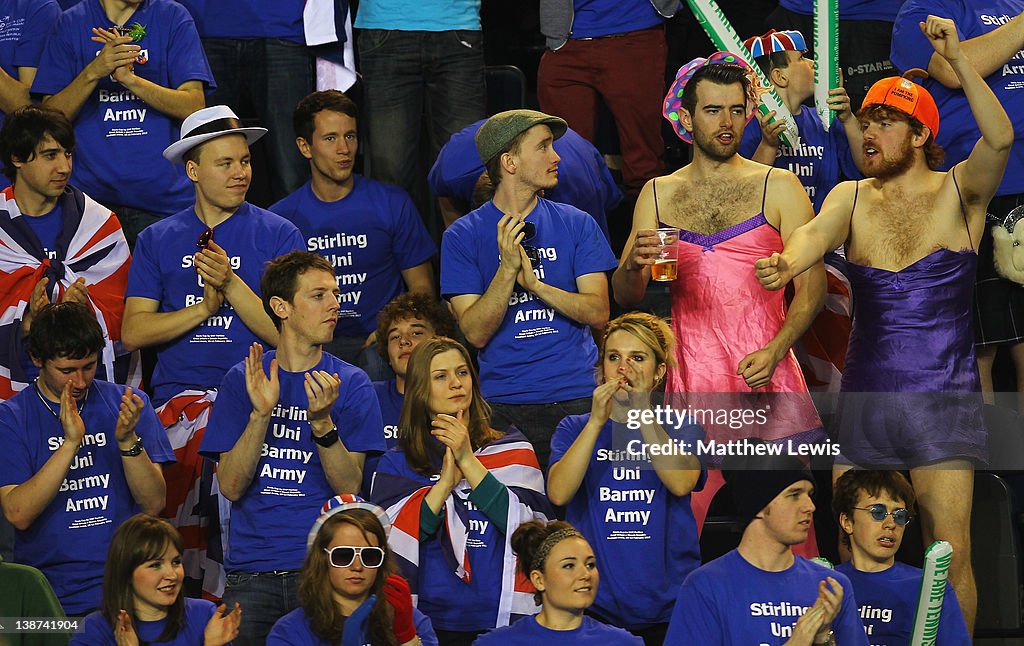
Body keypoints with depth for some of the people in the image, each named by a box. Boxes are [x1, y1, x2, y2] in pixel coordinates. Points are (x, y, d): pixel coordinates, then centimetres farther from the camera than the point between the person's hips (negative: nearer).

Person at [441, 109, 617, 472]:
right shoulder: (463, 236, 2)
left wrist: (535, 284, -14)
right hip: (503, 405, -1)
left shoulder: (576, 224, 8)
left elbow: (599, 313, 0)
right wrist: (508, 269, -18)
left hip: (577, 399, 1)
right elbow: (475, 333, -5)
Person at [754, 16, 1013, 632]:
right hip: (864, 395, 4)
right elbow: (817, 231, -12)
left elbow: (1001, 139, -19)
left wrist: (958, 60, -28)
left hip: (943, 398, -4)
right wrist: (787, 262, -36)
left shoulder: (959, 192, 0)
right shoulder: (853, 198, 8)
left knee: (951, 551, -10)